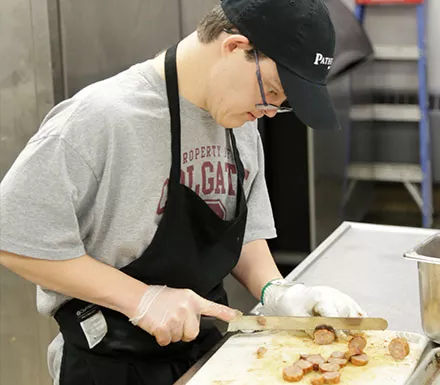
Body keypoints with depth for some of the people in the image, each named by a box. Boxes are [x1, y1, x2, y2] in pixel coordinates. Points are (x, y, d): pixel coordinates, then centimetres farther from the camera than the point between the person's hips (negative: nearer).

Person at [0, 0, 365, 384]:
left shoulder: (240, 120, 0)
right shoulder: (101, 117, -23)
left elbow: (245, 232, 9)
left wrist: (276, 291, -11)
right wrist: (140, 298, -23)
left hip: (210, 342, 7)